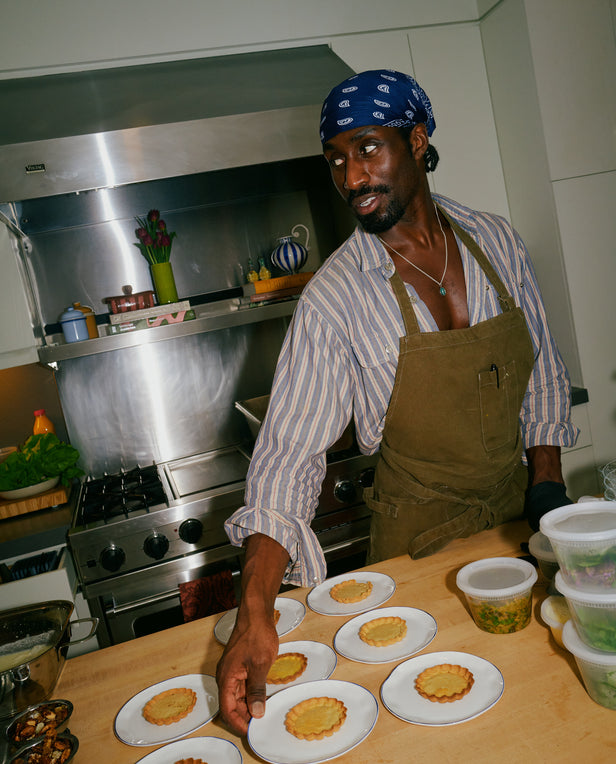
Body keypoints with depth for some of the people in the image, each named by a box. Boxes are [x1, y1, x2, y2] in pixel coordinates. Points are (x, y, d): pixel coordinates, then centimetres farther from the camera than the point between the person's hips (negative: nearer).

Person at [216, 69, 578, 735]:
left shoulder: (495, 240, -5)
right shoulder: (333, 297, -18)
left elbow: (541, 368, 5)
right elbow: (290, 453, -22)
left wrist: (548, 488, -2)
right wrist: (254, 616, -31)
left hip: (518, 514, 4)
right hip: (418, 540, -3)